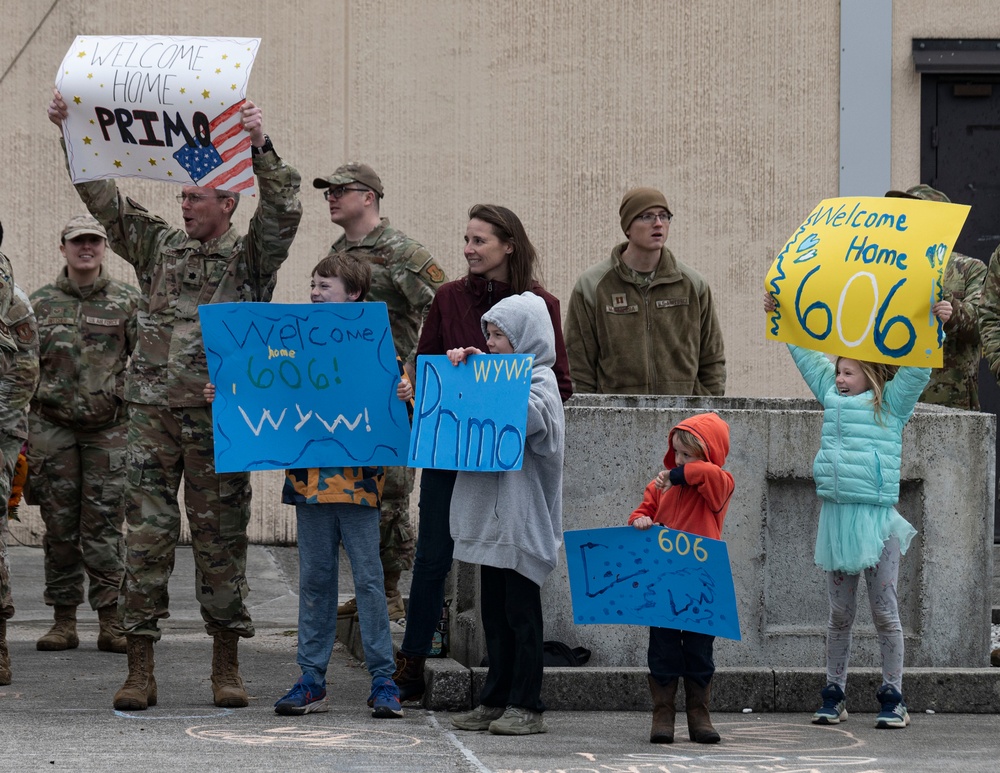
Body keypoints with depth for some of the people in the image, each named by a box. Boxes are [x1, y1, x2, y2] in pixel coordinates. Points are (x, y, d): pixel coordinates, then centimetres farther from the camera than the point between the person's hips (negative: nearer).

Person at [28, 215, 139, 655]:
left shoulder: (127, 302, 5)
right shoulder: (40, 302, 8)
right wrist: (17, 429, 7)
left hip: (109, 427, -1)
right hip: (52, 426, 1)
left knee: (104, 527, -4)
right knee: (60, 527, 3)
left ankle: (111, 621, 0)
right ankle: (63, 620, 9)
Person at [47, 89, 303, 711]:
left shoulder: (252, 256, 5)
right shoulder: (159, 246, 14)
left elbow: (283, 211, -12)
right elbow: (103, 197, 11)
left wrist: (261, 146, -26)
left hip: (221, 419, -2)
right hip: (154, 410, 3)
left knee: (221, 539, 2)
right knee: (146, 536, -1)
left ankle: (227, 665, 10)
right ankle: (140, 670, 1)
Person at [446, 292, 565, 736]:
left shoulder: (539, 381, -7)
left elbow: (522, 417, -26)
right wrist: (459, 368, 5)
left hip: (523, 516, -8)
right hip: (492, 515, 8)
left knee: (521, 611, -5)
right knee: (494, 611, 9)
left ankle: (525, 707, -2)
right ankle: (495, 701, 13)